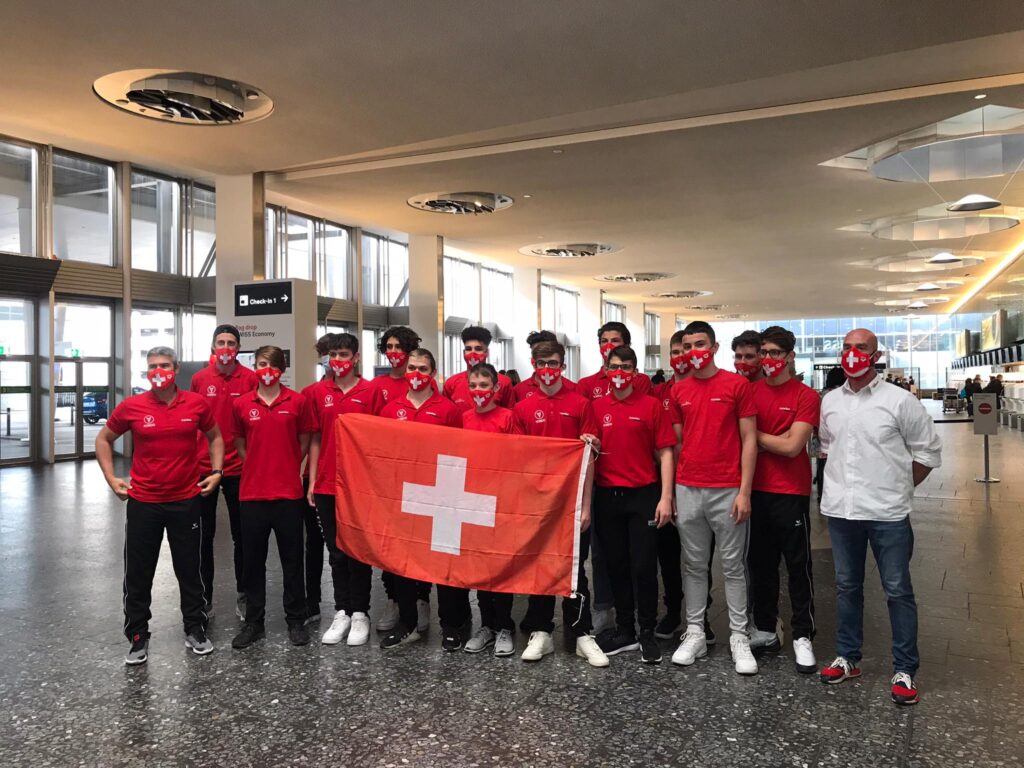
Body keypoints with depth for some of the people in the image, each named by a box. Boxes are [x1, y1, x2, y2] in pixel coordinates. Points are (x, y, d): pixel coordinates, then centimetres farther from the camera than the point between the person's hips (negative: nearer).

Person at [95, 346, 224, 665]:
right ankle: (138, 638, 25)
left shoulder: (197, 403, -4)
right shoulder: (131, 406, -5)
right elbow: (103, 439, 10)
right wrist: (111, 478, 3)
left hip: (186, 500, 0)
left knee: (190, 570, 11)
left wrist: (216, 472, 2)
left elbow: (215, 437, 12)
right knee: (138, 574, 9)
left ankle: (195, 631, 28)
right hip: (142, 502, 0)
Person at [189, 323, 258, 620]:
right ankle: (204, 597, 24)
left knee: (241, 534, 10)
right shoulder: (199, 379, 1)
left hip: (239, 467, -1)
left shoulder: (250, 378, -5)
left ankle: (243, 595, 23)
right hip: (203, 466, 2)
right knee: (204, 534, 11)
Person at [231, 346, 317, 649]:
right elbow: (240, 444, 13)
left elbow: (304, 442, 6)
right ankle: (253, 622, 24)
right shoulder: (242, 404, 3)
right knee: (252, 560, 11)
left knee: (292, 559, 8)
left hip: (288, 492, -2)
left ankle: (296, 620, 21)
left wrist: (287, 470, 6)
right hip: (252, 493, 2)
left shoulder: (297, 401, -2)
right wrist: (258, 468, 7)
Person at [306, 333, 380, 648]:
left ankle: (360, 613, 18)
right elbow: (315, 439, 9)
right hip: (327, 485, 3)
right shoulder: (318, 392, 6)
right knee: (336, 552, 12)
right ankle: (341, 613, 23)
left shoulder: (371, 392, -3)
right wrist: (312, 481, 5)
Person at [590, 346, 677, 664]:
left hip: (643, 495, -3)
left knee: (644, 567, 1)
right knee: (616, 566, 11)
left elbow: (665, 453, -2)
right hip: (607, 497, 3)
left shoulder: (651, 405, -1)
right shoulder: (596, 407, 5)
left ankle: (647, 634, 16)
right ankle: (625, 630, 25)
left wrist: (665, 498, -8)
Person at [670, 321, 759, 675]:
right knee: (694, 565, 11)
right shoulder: (678, 391, 8)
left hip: (727, 491, -3)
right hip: (687, 490, 3)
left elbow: (749, 440, -3)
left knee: (733, 566, 6)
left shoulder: (737, 385, -2)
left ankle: (739, 637, 17)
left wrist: (744, 491, -9)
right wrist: (669, 492, 8)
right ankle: (695, 633, 21)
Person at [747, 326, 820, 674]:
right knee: (759, 563, 13)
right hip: (755, 489, 4)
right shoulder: (749, 391, 6)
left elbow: (792, 447, -14)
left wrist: (756, 435, -5)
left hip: (791, 493, -4)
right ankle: (765, 631, 26)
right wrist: (776, 440, -9)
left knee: (798, 565, 4)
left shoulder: (806, 396, -6)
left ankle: (803, 637, 17)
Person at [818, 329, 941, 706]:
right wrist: (840, 481, 11)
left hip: (887, 513, -4)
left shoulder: (900, 400, -7)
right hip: (840, 509, 4)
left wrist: (899, 488, 2)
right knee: (847, 586, 14)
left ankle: (904, 670, 16)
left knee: (897, 590, 4)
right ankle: (847, 657, 27)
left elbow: (928, 451, 0)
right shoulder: (829, 402, 6)